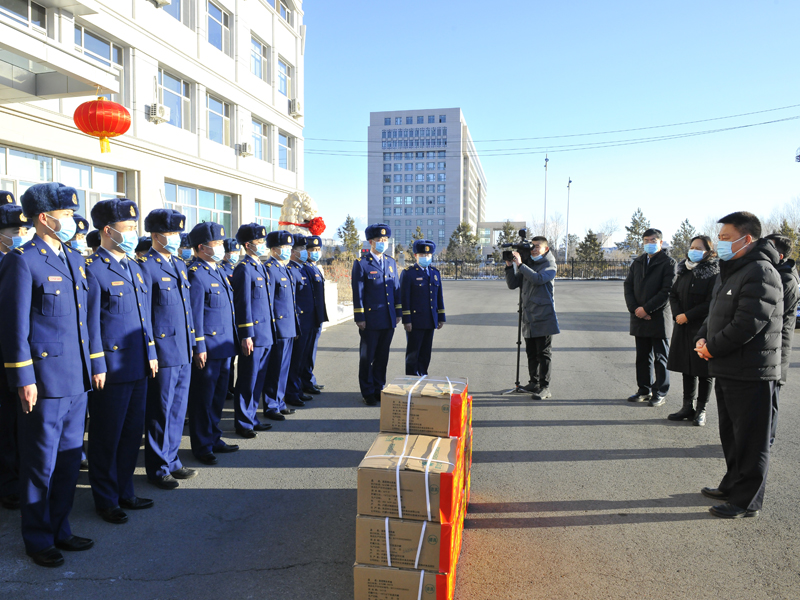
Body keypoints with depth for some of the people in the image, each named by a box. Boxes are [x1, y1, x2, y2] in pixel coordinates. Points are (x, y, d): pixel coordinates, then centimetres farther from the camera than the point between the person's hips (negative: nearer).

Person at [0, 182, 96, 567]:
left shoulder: (75, 259, 13)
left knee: (68, 460, 16)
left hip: (77, 380, 7)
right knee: (40, 464, 7)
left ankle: (60, 530, 31)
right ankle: (38, 539, 24)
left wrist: (94, 365, 15)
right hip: (44, 381, -7)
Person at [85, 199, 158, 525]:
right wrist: (97, 366, -14)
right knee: (107, 437, 7)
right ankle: (106, 500, 23)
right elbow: (91, 322, -13)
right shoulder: (92, 269, -11)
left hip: (138, 367, 8)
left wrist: (151, 352, 14)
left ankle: (124, 492, 31)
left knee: (132, 432, 16)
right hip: (111, 368, -8)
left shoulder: (133, 267, 14)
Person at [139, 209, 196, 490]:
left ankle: (171, 460, 29)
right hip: (163, 352, -7)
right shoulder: (145, 266, -10)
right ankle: (158, 468, 19)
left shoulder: (179, 265, 14)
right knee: (160, 412, 5)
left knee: (177, 409, 15)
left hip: (184, 352, 8)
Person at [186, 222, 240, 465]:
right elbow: (194, 314, -16)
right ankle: (202, 446, 17)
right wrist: (199, 347, -16)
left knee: (219, 395, 18)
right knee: (203, 398, 4)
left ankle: (214, 438, 31)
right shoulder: (196, 274, -13)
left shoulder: (220, 271, 14)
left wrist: (233, 340, 17)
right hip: (208, 348, -9)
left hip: (224, 345, 9)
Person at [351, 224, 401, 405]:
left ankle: (379, 389, 25)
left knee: (382, 357, 12)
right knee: (367, 357, 6)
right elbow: (357, 293, -8)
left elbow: (396, 289, 14)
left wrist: (398, 313, 10)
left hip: (389, 320, 5)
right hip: (371, 319, -5)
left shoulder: (391, 263, 12)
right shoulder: (361, 264, -5)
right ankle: (368, 392, 17)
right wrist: (359, 318, -11)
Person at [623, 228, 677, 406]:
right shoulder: (637, 263, 14)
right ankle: (645, 390, 22)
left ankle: (660, 393, 12)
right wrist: (634, 308, -7)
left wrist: (646, 309, -16)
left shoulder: (668, 263, -5)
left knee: (660, 358, 4)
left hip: (659, 318, -5)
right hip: (639, 318, 5)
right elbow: (628, 286, 8)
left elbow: (667, 291, -13)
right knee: (642, 357, 12)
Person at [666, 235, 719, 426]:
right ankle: (688, 407, 21)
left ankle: (701, 410, 13)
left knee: (703, 371, 3)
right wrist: (677, 314, -5)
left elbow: (711, 303, -17)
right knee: (687, 369, 12)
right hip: (684, 328, 6)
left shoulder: (714, 273, -10)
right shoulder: (685, 271, 10)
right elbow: (673, 294, 11)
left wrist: (687, 316, -16)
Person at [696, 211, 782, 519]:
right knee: (731, 434, 21)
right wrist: (702, 338, 1)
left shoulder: (760, 272, -18)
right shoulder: (731, 270, 14)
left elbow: (747, 324, -25)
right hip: (726, 370, 10)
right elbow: (715, 314, 18)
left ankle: (747, 501, 13)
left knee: (750, 440, 2)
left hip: (751, 374, -10)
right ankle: (733, 485, 35)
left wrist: (712, 348, -14)